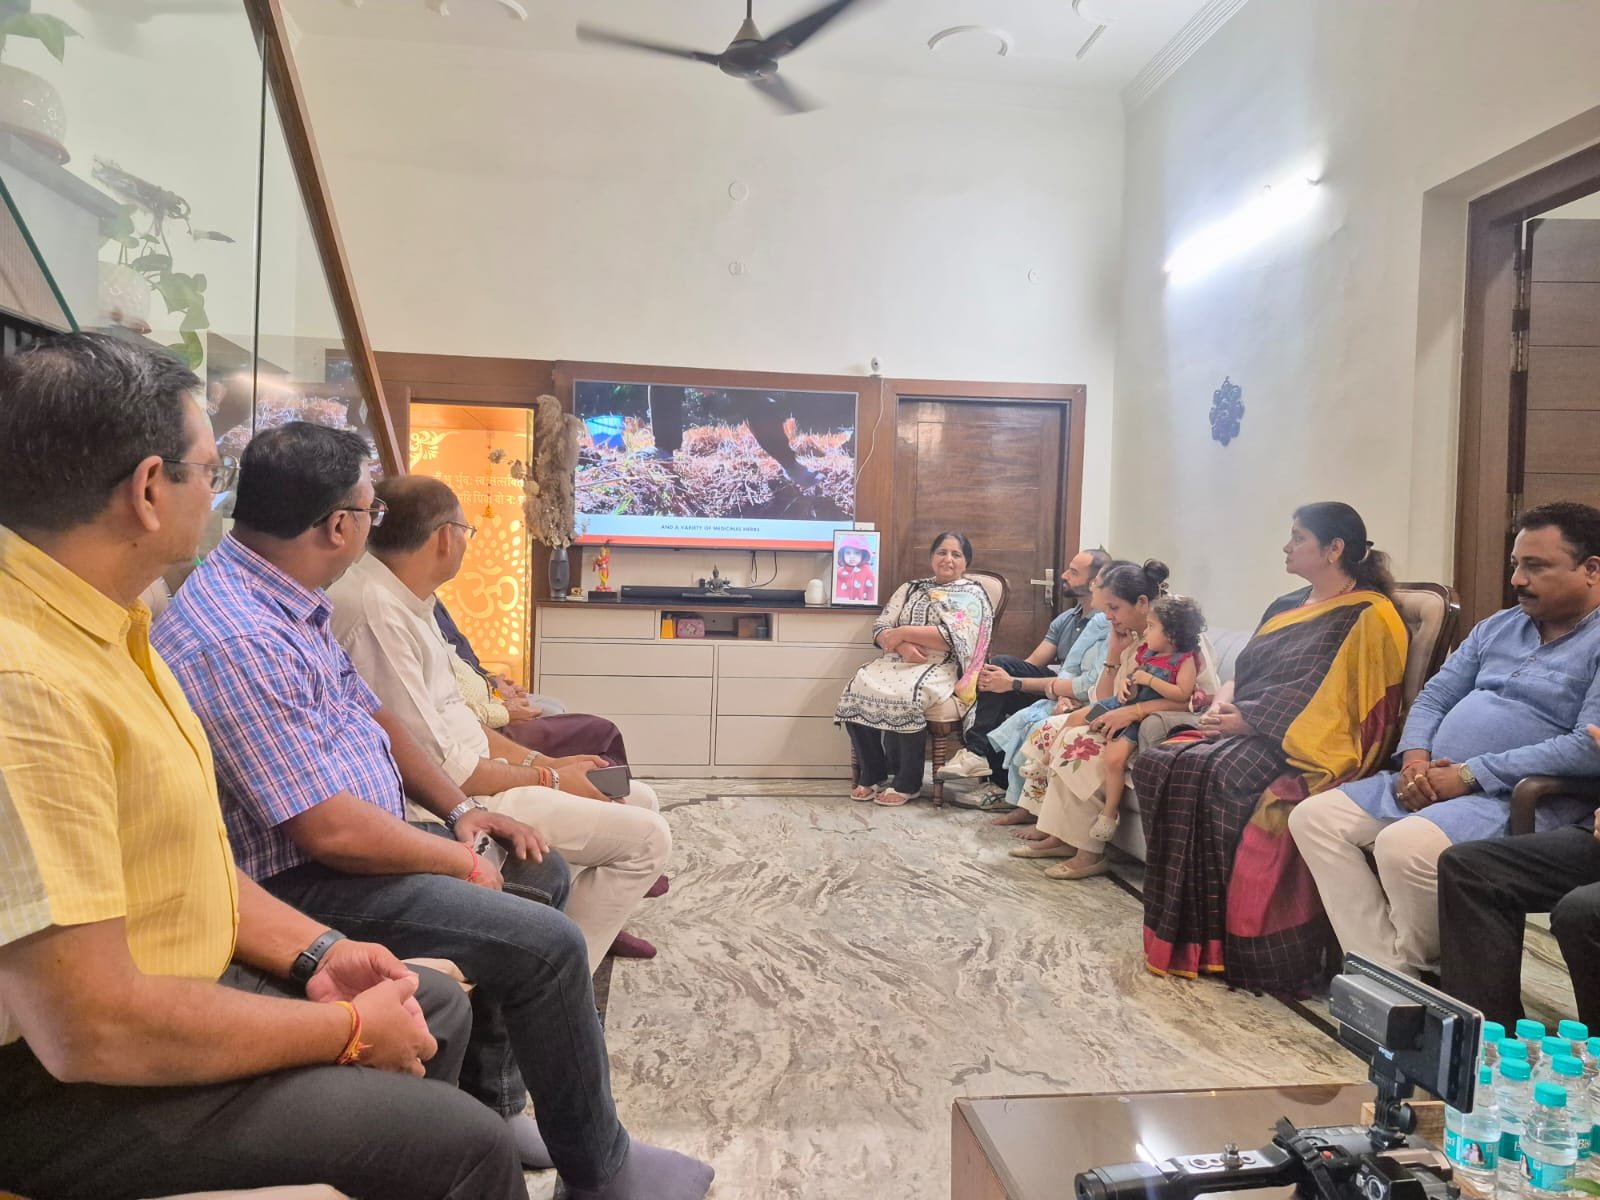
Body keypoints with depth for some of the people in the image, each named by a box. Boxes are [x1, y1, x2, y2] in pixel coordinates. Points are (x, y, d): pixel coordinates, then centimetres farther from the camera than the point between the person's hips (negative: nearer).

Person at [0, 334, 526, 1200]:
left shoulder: (99, 626, 3)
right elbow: (91, 1031, -30)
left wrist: (312, 952, 2)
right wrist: (345, 1030, -18)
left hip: (157, 988, 10)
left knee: (435, 1005, 18)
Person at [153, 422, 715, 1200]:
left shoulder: (283, 597, 4)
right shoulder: (236, 639, -27)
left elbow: (371, 715, 14)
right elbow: (329, 829, -29)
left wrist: (458, 808, 5)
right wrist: (456, 859, -14)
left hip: (347, 832, 10)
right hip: (300, 881, -10)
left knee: (534, 869, 16)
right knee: (547, 944, -16)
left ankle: (491, 1103, 23)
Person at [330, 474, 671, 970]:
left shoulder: (404, 597, 8)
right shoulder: (375, 611, -24)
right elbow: (439, 768, -23)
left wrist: (542, 761, 7)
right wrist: (549, 780, -11)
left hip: (466, 774, 10)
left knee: (640, 799, 12)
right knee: (646, 836, -12)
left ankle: (602, 919, 29)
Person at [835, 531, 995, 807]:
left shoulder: (971, 595, 4)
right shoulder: (910, 588, 20)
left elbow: (953, 638, -13)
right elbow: (880, 630, 10)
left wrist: (903, 633, -11)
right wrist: (902, 646, -12)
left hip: (940, 667, -5)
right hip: (898, 661, 5)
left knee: (904, 695, -35)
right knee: (858, 688, -24)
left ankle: (907, 782, -17)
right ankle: (872, 774, -9)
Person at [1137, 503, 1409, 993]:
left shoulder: (1367, 617, -3)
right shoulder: (1286, 607, 23)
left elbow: (1318, 696, -14)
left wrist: (1246, 718, -16)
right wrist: (1222, 702, 0)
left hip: (1305, 748, -8)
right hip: (1244, 732, 8)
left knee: (1216, 774, -36)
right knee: (1157, 762, -19)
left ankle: (1220, 941, -23)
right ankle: (1181, 932, -17)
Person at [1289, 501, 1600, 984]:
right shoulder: (1498, 626, 19)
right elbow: (1434, 697, 17)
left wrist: (1468, 774, -19)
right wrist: (1416, 759, -4)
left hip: (1523, 798, -8)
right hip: (1432, 780, 8)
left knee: (1405, 845, -34)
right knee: (1314, 817, -8)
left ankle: (1414, 969, -4)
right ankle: (1384, 968, -9)